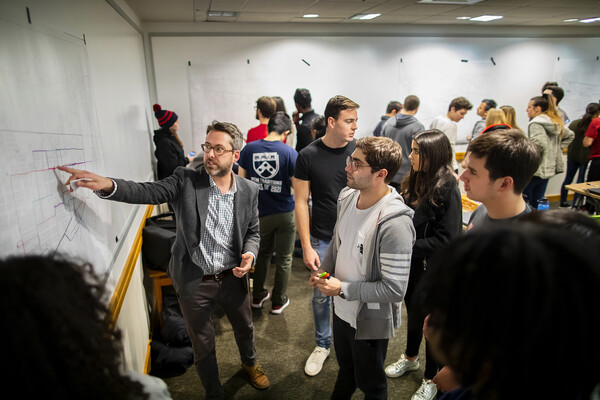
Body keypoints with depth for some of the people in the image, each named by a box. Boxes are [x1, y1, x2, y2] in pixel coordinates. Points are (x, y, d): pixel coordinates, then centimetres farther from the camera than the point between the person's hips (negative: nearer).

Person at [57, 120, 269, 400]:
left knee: (244, 328, 26)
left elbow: (253, 232, 3)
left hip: (233, 277, 2)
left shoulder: (249, 191, -7)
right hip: (194, 282, -2)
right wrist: (107, 185, -41)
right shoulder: (186, 180, -13)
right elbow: (147, 192, -24)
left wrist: (249, 253, -16)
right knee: (203, 345, 16)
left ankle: (249, 363, 60)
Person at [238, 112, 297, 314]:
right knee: (284, 259, 14)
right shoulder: (290, 153, -14)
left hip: (260, 213, 3)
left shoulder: (249, 149, -5)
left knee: (263, 253, 24)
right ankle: (278, 302, 26)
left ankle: (257, 297, 35)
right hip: (285, 213, -3)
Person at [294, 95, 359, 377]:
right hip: (322, 240, -1)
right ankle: (322, 344, 37)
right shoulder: (308, 156, -7)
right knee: (321, 295, 13)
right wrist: (306, 246, -7)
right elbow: (301, 202, -4)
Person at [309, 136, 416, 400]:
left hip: (370, 321, -7)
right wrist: (324, 269, -5)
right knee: (346, 368, 34)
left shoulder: (395, 223, -33)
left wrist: (342, 288, -25)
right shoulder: (347, 197, -8)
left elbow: (395, 289, -29)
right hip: (342, 309, 7)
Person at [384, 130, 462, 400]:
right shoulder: (413, 181, -1)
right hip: (412, 262, 6)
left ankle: (432, 378, 34)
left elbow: (446, 239, -23)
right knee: (413, 310, 24)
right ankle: (411, 358, 49)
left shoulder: (447, 189, -22)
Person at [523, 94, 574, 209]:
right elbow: (570, 135, 27)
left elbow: (540, 145, -27)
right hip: (550, 168, 9)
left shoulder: (536, 124, -15)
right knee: (537, 202, 15)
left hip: (536, 170, -9)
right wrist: (557, 149, 20)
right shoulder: (556, 122, 15)